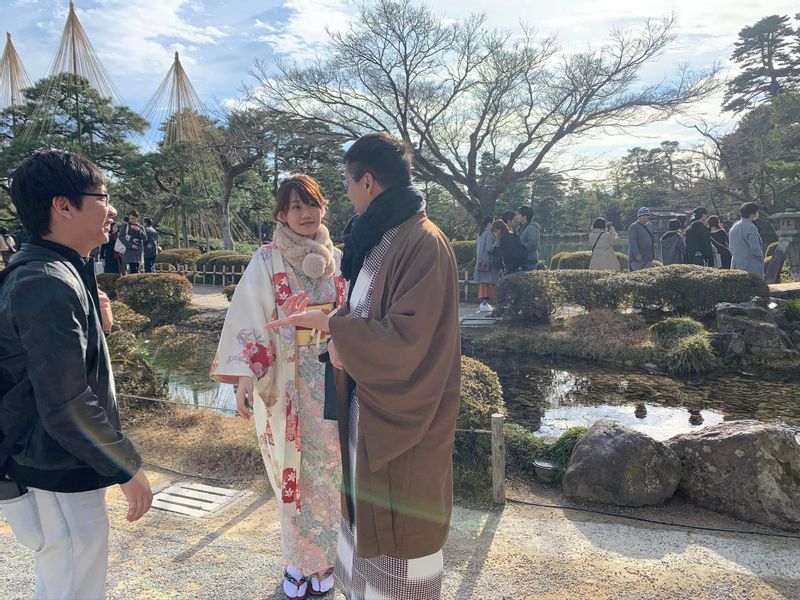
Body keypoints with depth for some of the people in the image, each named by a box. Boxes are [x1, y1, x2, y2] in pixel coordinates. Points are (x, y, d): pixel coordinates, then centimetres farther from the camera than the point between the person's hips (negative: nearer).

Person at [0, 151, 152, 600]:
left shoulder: (52, 273, 8)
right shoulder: (49, 285, -24)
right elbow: (67, 406, -27)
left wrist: (98, 324, 0)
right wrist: (128, 468, -17)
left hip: (52, 469, 10)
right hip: (57, 479, -10)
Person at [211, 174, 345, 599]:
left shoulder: (337, 260, 4)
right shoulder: (267, 260, -4)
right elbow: (248, 320, -8)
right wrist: (244, 377, -16)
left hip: (334, 377, 3)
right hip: (287, 380, -2)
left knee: (329, 465, 11)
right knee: (293, 469, 9)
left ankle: (324, 557, 31)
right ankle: (297, 560, 29)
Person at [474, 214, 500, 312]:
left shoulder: (481, 234, 14)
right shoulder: (488, 233, -13)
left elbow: (477, 248, 18)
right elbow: (490, 248, -20)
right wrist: (497, 246, -4)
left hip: (482, 262, 9)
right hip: (488, 262, -9)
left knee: (483, 283, 12)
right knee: (488, 282, -7)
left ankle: (483, 303, 15)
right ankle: (485, 303, -10)